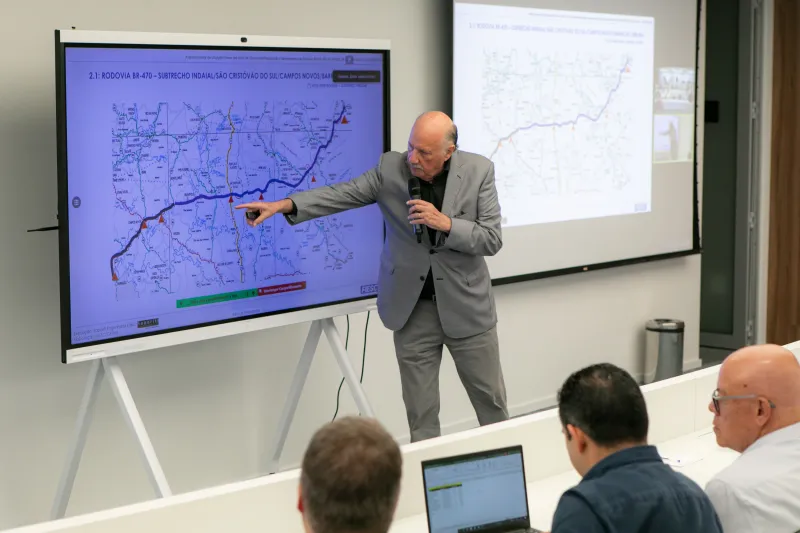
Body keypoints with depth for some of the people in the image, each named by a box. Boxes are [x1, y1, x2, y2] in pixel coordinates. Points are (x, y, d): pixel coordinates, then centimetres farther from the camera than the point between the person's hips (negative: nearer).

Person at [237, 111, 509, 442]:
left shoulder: (479, 171, -9)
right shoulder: (391, 167, -5)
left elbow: (492, 240, -9)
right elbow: (343, 194, -6)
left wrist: (445, 223, -24)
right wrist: (284, 205, -18)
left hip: (467, 307, -1)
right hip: (412, 308, 1)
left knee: (491, 403, 11)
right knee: (420, 414, 5)